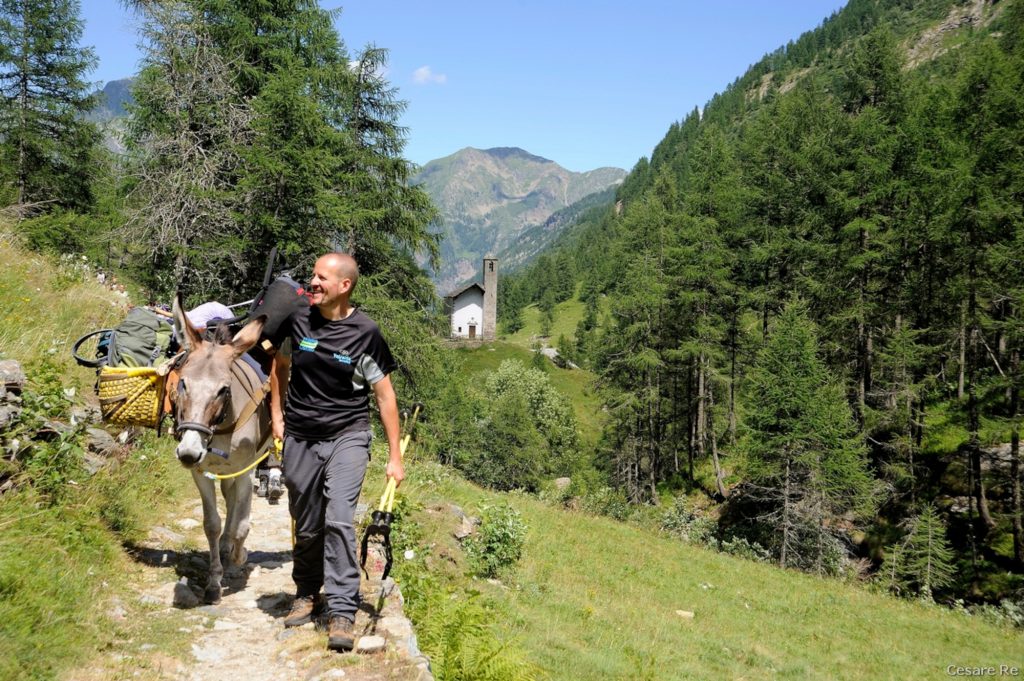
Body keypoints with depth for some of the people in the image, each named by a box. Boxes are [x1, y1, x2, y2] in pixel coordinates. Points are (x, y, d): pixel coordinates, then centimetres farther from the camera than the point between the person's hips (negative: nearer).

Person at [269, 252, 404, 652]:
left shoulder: (365, 333, -10)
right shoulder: (297, 321, -2)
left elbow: (384, 394, -5)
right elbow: (280, 365, 16)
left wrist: (395, 456, -5)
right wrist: (277, 417, 11)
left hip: (347, 437, -3)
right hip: (299, 439, 3)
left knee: (339, 520, -17)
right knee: (306, 527, 13)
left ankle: (342, 612, -7)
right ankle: (307, 593, 37)